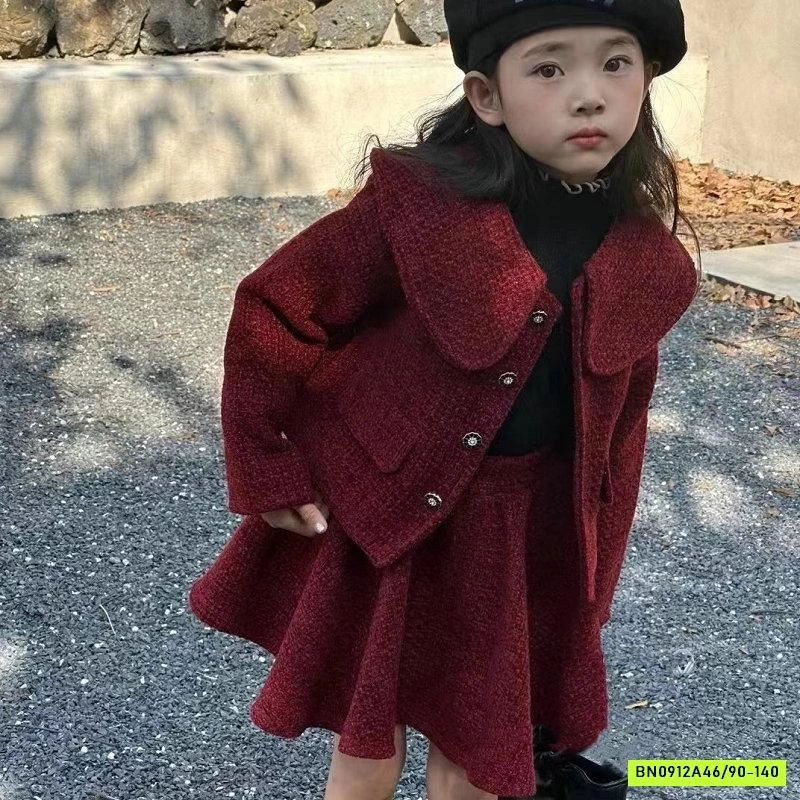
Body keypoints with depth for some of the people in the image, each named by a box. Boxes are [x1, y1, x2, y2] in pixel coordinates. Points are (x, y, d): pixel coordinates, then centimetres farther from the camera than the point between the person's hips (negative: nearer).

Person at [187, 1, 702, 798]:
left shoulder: (642, 258, -6)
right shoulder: (420, 204, -20)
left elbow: (618, 424, 6)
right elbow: (271, 312, -12)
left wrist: (591, 574, 10)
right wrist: (271, 478, -10)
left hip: (526, 535, 3)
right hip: (383, 519, -3)